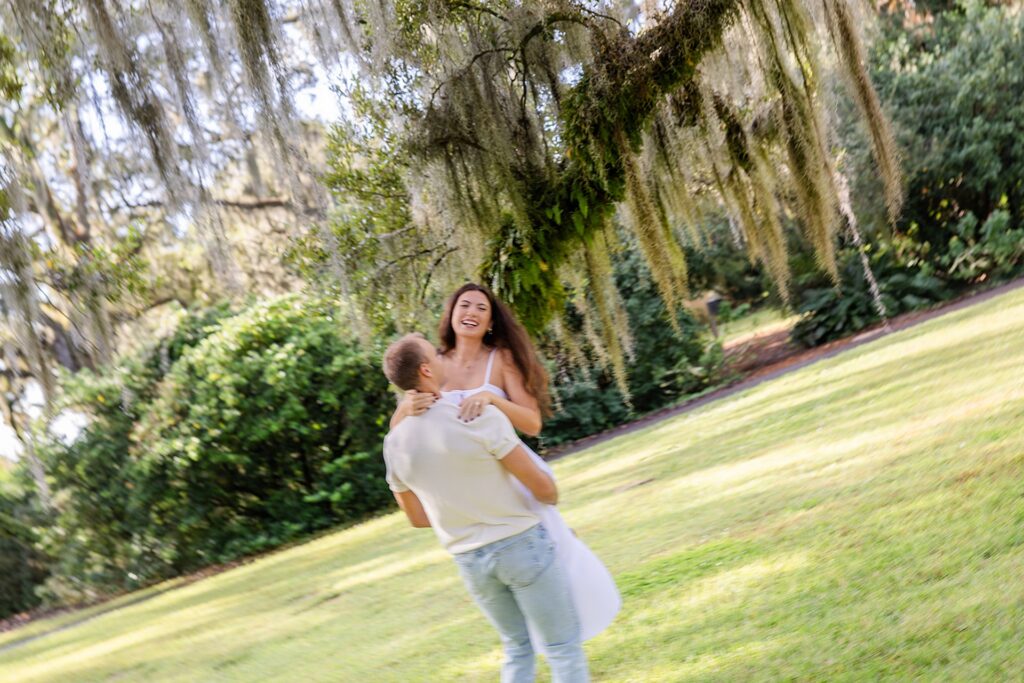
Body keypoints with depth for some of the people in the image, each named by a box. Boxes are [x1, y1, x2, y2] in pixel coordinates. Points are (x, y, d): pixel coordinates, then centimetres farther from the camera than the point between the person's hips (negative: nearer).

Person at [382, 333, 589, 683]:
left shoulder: (394, 443, -3)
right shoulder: (478, 416, -19)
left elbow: (418, 518, 10)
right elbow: (541, 487, -12)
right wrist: (552, 497, 12)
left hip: (469, 559, 6)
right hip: (520, 544, -5)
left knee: (517, 647, 21)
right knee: (562, 646, 6)